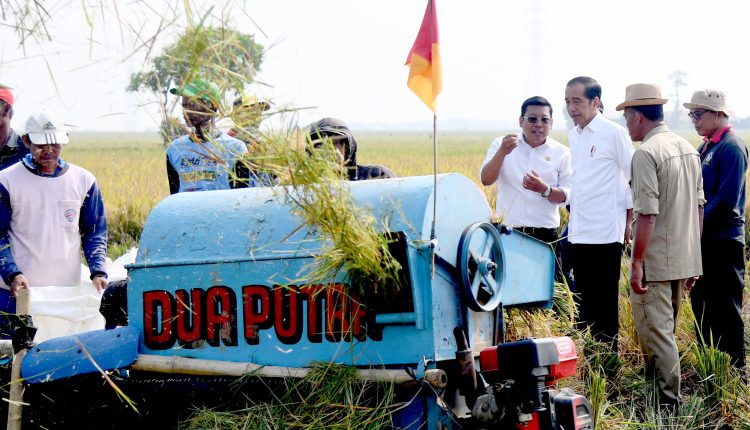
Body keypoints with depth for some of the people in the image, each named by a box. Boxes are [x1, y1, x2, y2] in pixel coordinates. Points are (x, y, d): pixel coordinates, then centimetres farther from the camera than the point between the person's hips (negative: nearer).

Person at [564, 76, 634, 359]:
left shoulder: (614, 134, -8)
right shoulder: (573, 136, 13)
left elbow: (635, 180, -5)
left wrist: (629, 222, -6)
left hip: (606, 234, -7)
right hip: (578, 234, 7)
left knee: (605, 301, -1)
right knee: (585, 301, 11)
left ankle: (608, 355, 5)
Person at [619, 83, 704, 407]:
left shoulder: (646, 153, -16)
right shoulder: (688, 149, 10)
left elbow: (647, 214, -21)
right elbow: (699, 206, 15)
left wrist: (636, 262, -18)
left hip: (655, 262, -9)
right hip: (685, 259, 9)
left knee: (654, 332, -4)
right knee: (664, 331, 19)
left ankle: (669, 402, -5)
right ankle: (663, 390, 28)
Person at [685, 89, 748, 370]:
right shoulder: (705, 148, 13)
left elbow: (726, 199, -22)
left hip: (723, 241, -9)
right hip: (703, 240, 9)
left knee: (725, 310, -2)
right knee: (701, 304, 15)